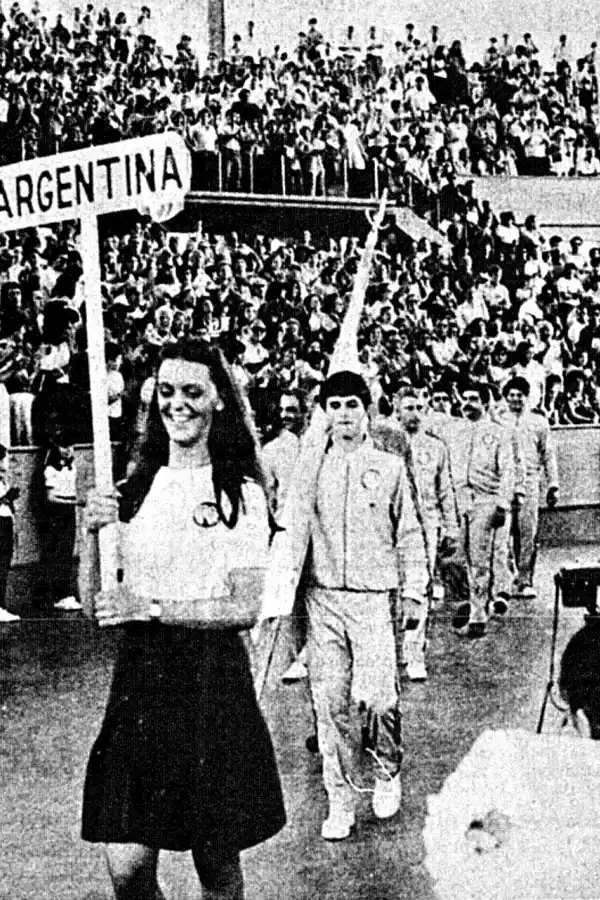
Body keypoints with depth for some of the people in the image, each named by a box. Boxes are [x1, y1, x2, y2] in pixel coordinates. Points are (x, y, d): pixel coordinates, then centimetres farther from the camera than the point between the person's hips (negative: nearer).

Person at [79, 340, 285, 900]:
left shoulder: (242, 493, -3)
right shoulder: (133, 489, 8)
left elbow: (246, 606, -8)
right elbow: (93, 601, 6)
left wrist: (151, 607, -16)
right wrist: (93, 531, -10)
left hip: (211, 678, -3)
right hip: (138, 675, 3)